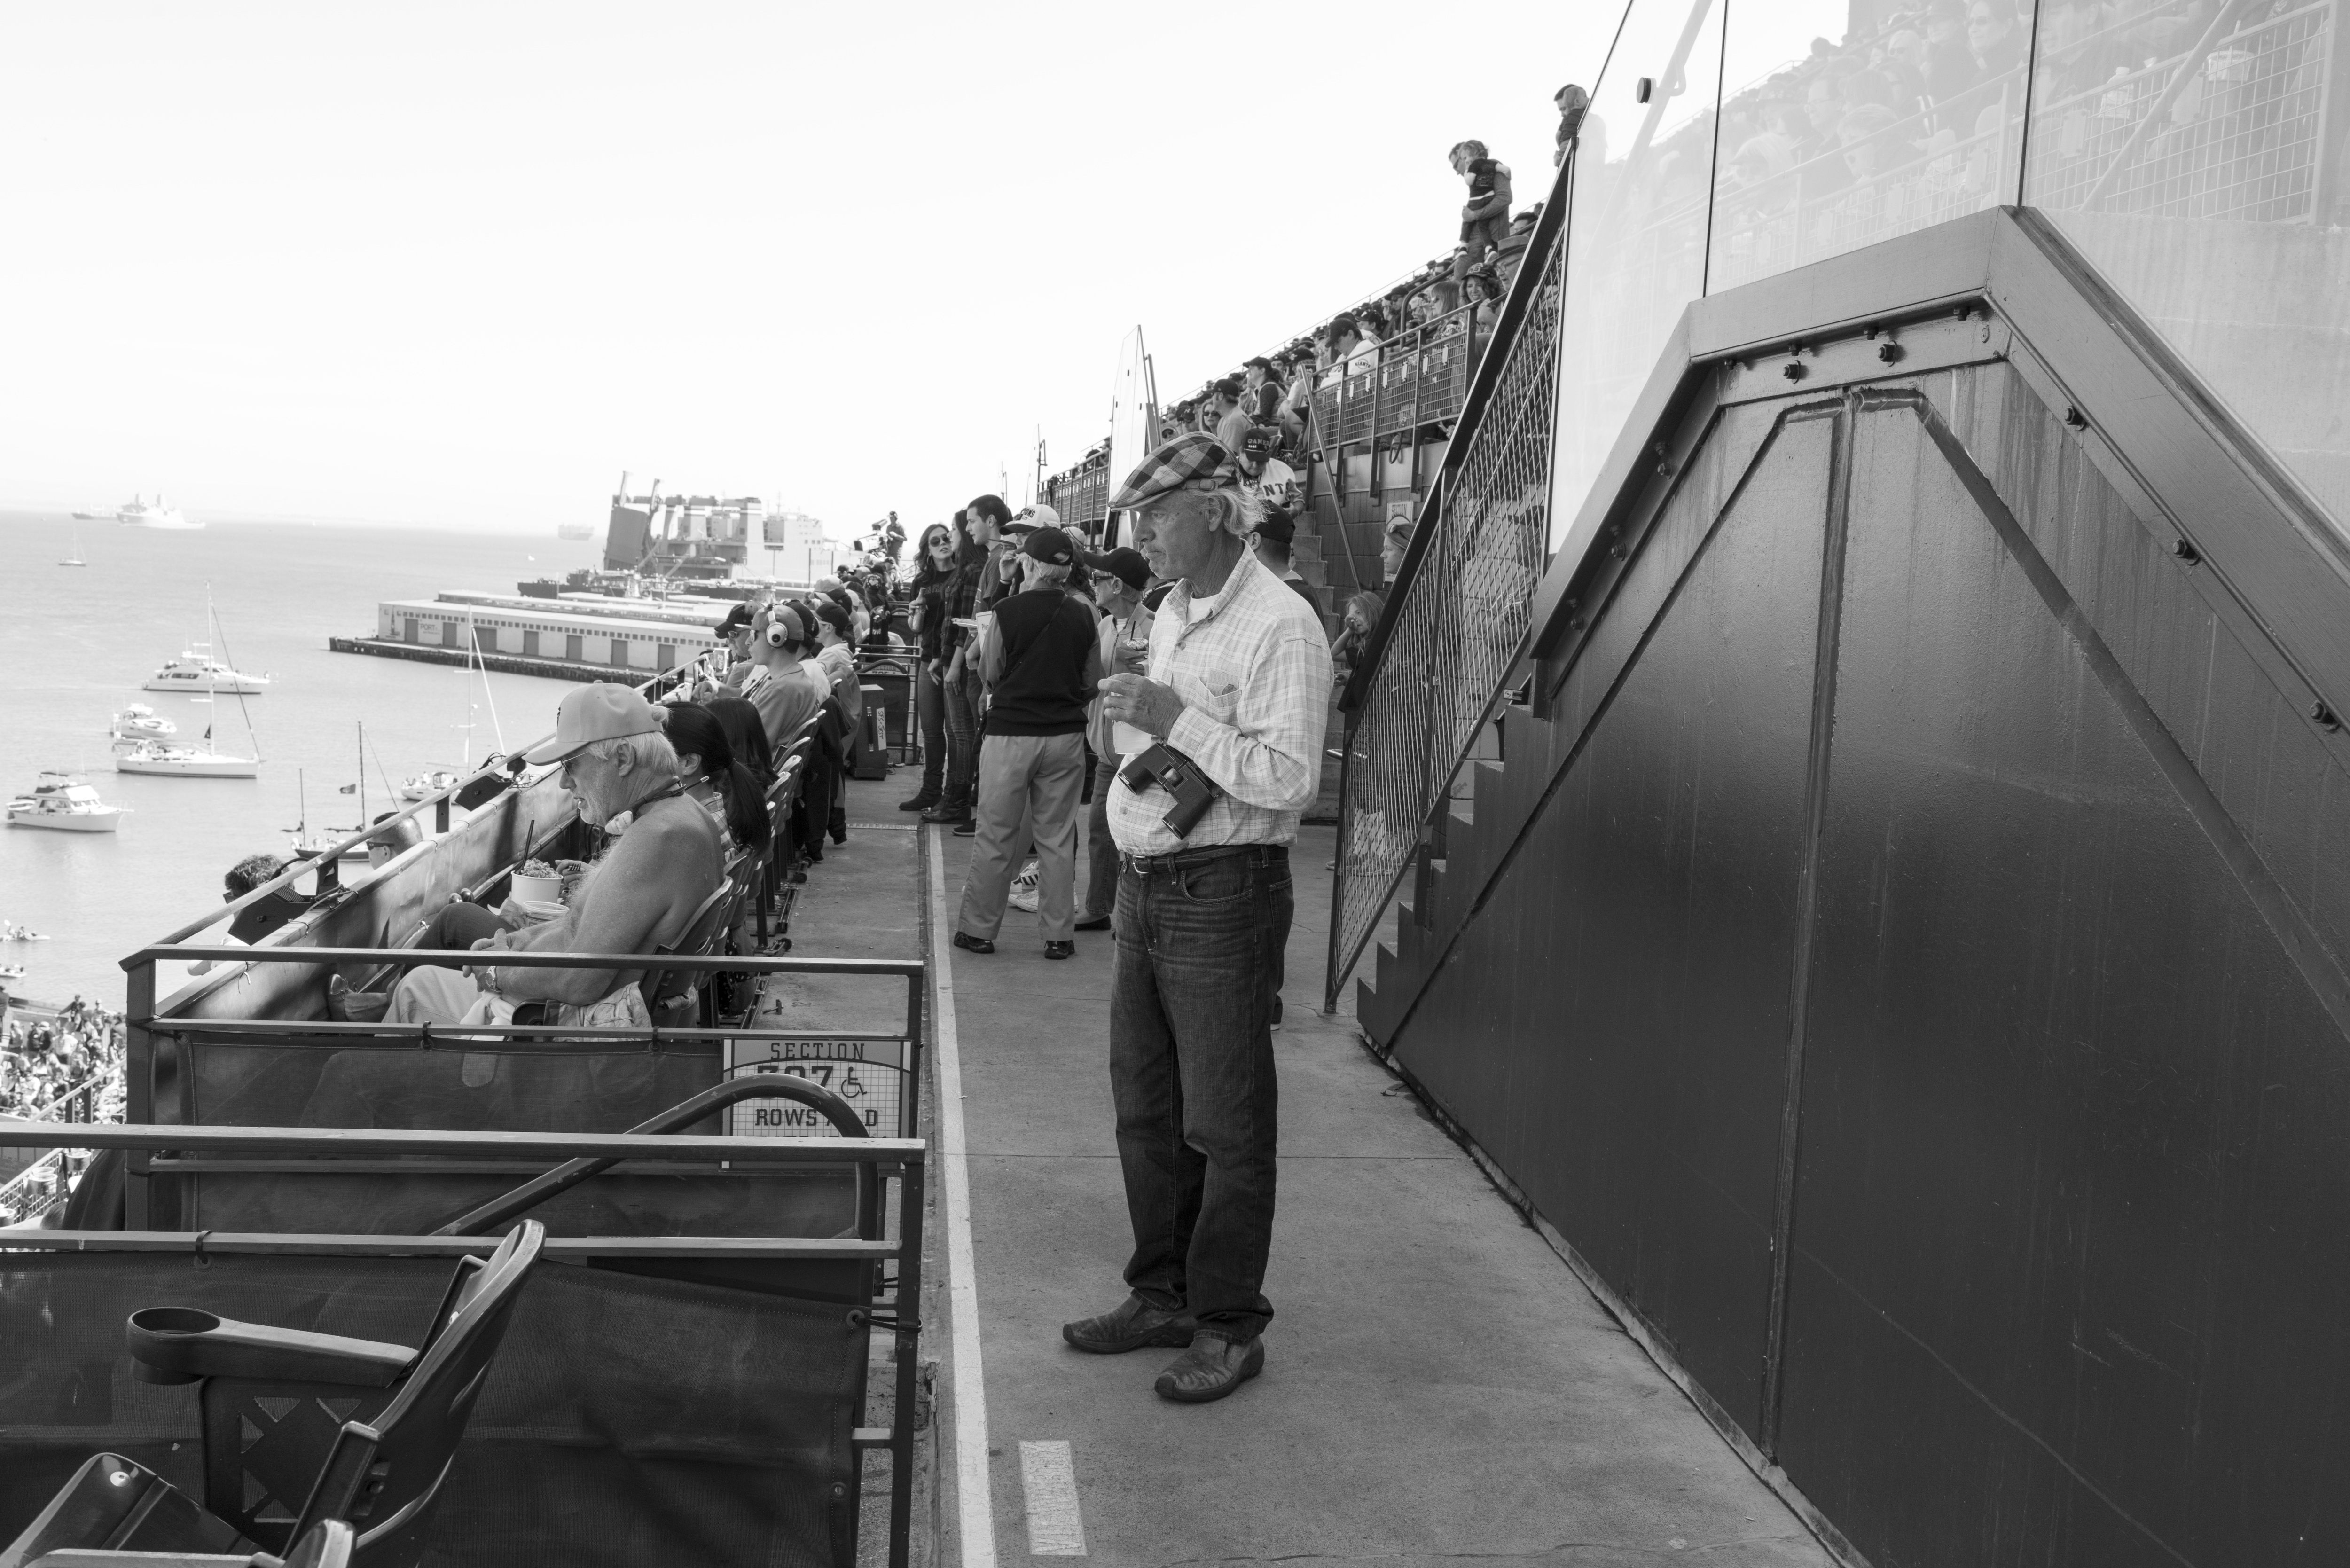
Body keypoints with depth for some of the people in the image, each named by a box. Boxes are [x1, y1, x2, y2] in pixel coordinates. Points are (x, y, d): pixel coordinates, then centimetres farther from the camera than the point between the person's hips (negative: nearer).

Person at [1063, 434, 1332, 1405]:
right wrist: (1133, 723, 7)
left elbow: (1291, 778, -22)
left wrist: (1173, 720, -22)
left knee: (1225, 1124, 1)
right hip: (1145, 884, 9)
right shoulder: (1172, 614, 15)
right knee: (1145, 1108, 15)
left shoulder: (1277, 626, -14)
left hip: (1222, 894, -9)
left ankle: (1229, 1327, 13)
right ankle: (1162, 1295, 29)